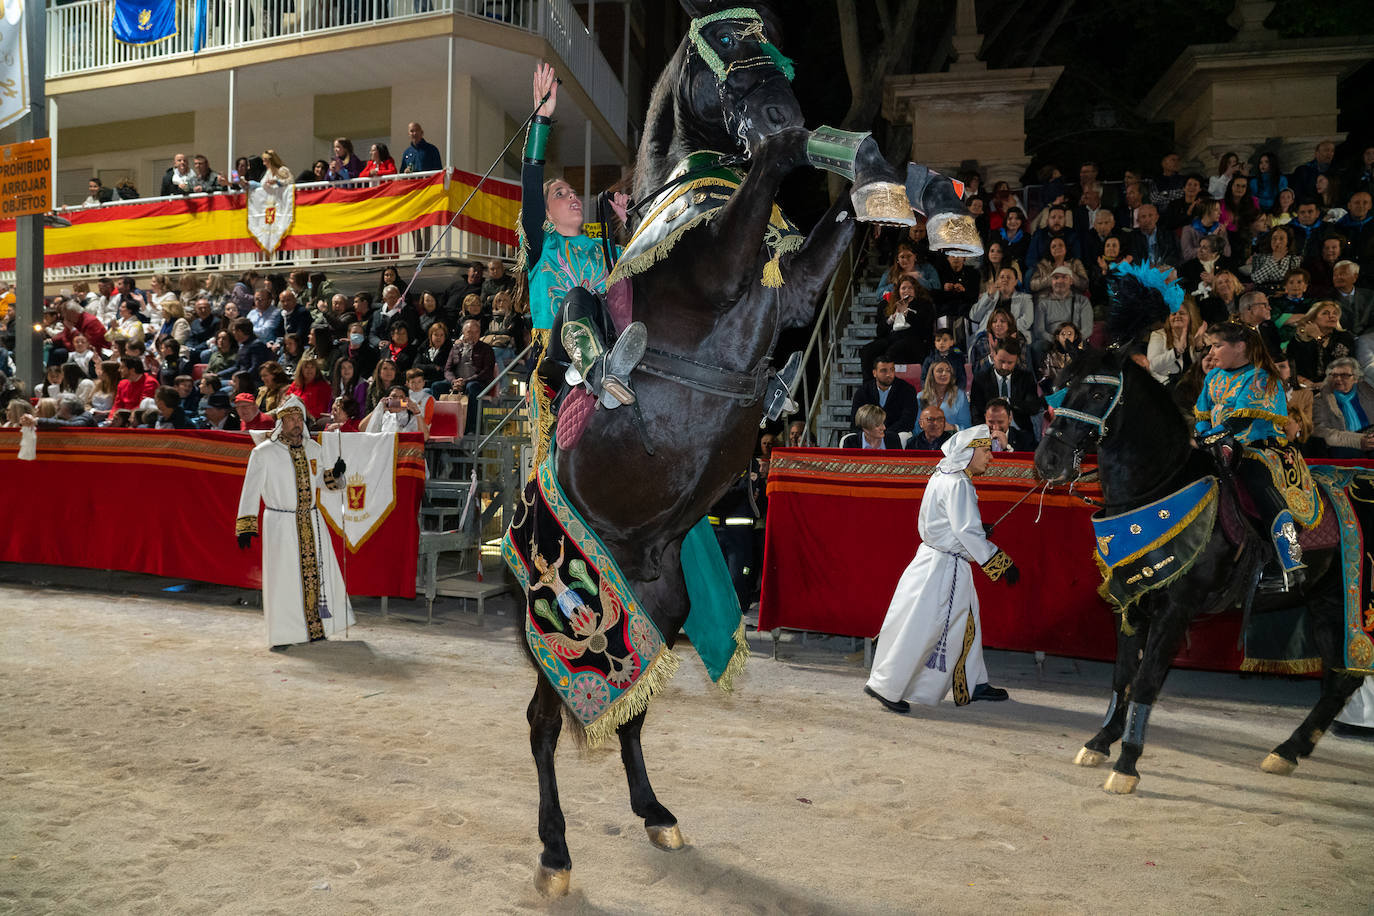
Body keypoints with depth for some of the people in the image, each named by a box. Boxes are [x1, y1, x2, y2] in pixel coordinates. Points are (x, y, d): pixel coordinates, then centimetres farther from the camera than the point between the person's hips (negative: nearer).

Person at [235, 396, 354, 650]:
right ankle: (282, 635, 9)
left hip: (312, 523, 5)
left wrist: (335, 473, -4)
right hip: (280, 525, -5)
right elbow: (251, 490, -6)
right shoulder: (263, 453, -6)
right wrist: (245, 526, -11)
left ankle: (317, 627, 20)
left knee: (317, 571, 8)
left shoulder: (313, 449, 8)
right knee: (283, 577, -2)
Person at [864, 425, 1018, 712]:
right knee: (921, 628, -5)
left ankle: (974, 684, 31)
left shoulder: (943, 477, 12)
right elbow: (968, 532, -23)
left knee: (964, 622, 18)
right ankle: (885, 685, 3)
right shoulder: (957, 484, -19)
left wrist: (978, 531, 17)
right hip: (942, 567, -10)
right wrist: (1002, 564, -17)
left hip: (947, 564, 10)